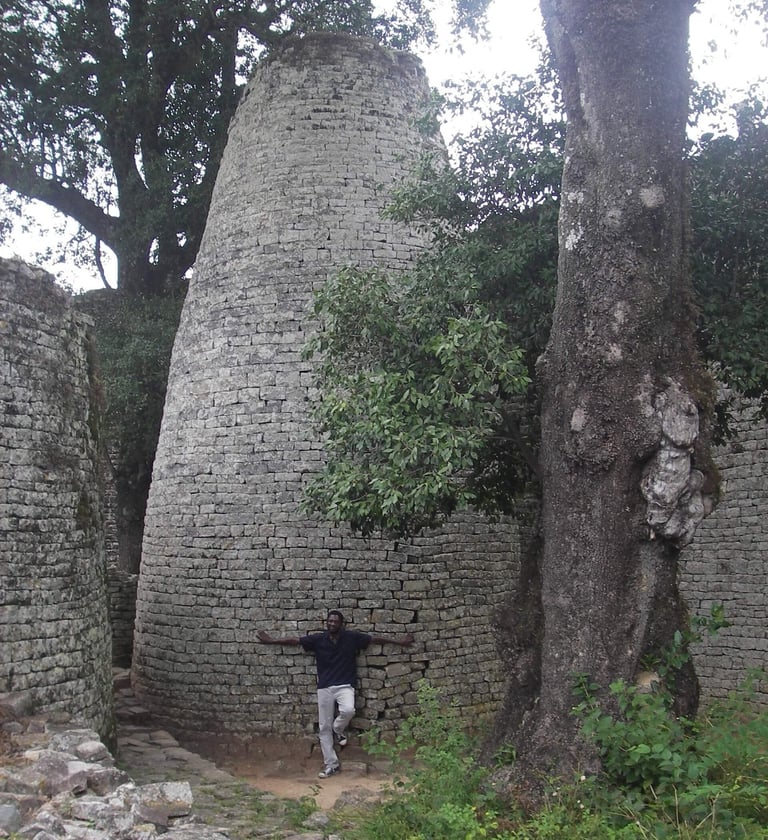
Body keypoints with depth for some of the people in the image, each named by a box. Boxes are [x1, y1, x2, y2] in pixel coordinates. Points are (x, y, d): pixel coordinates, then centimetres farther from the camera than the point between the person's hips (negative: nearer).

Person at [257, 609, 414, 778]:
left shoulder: (352, 637, -4)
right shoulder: (318, 639, -1)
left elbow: (376, 639, 1)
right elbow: (295, 640, 4)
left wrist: (399, 642, 2)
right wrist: (271, 640, 6)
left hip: (345, 685, -2)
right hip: (324, 687, 2)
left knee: (348, 710, -32)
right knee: (324, 727, 2)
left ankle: (338, 730, 2)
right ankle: (331, 765, 14)